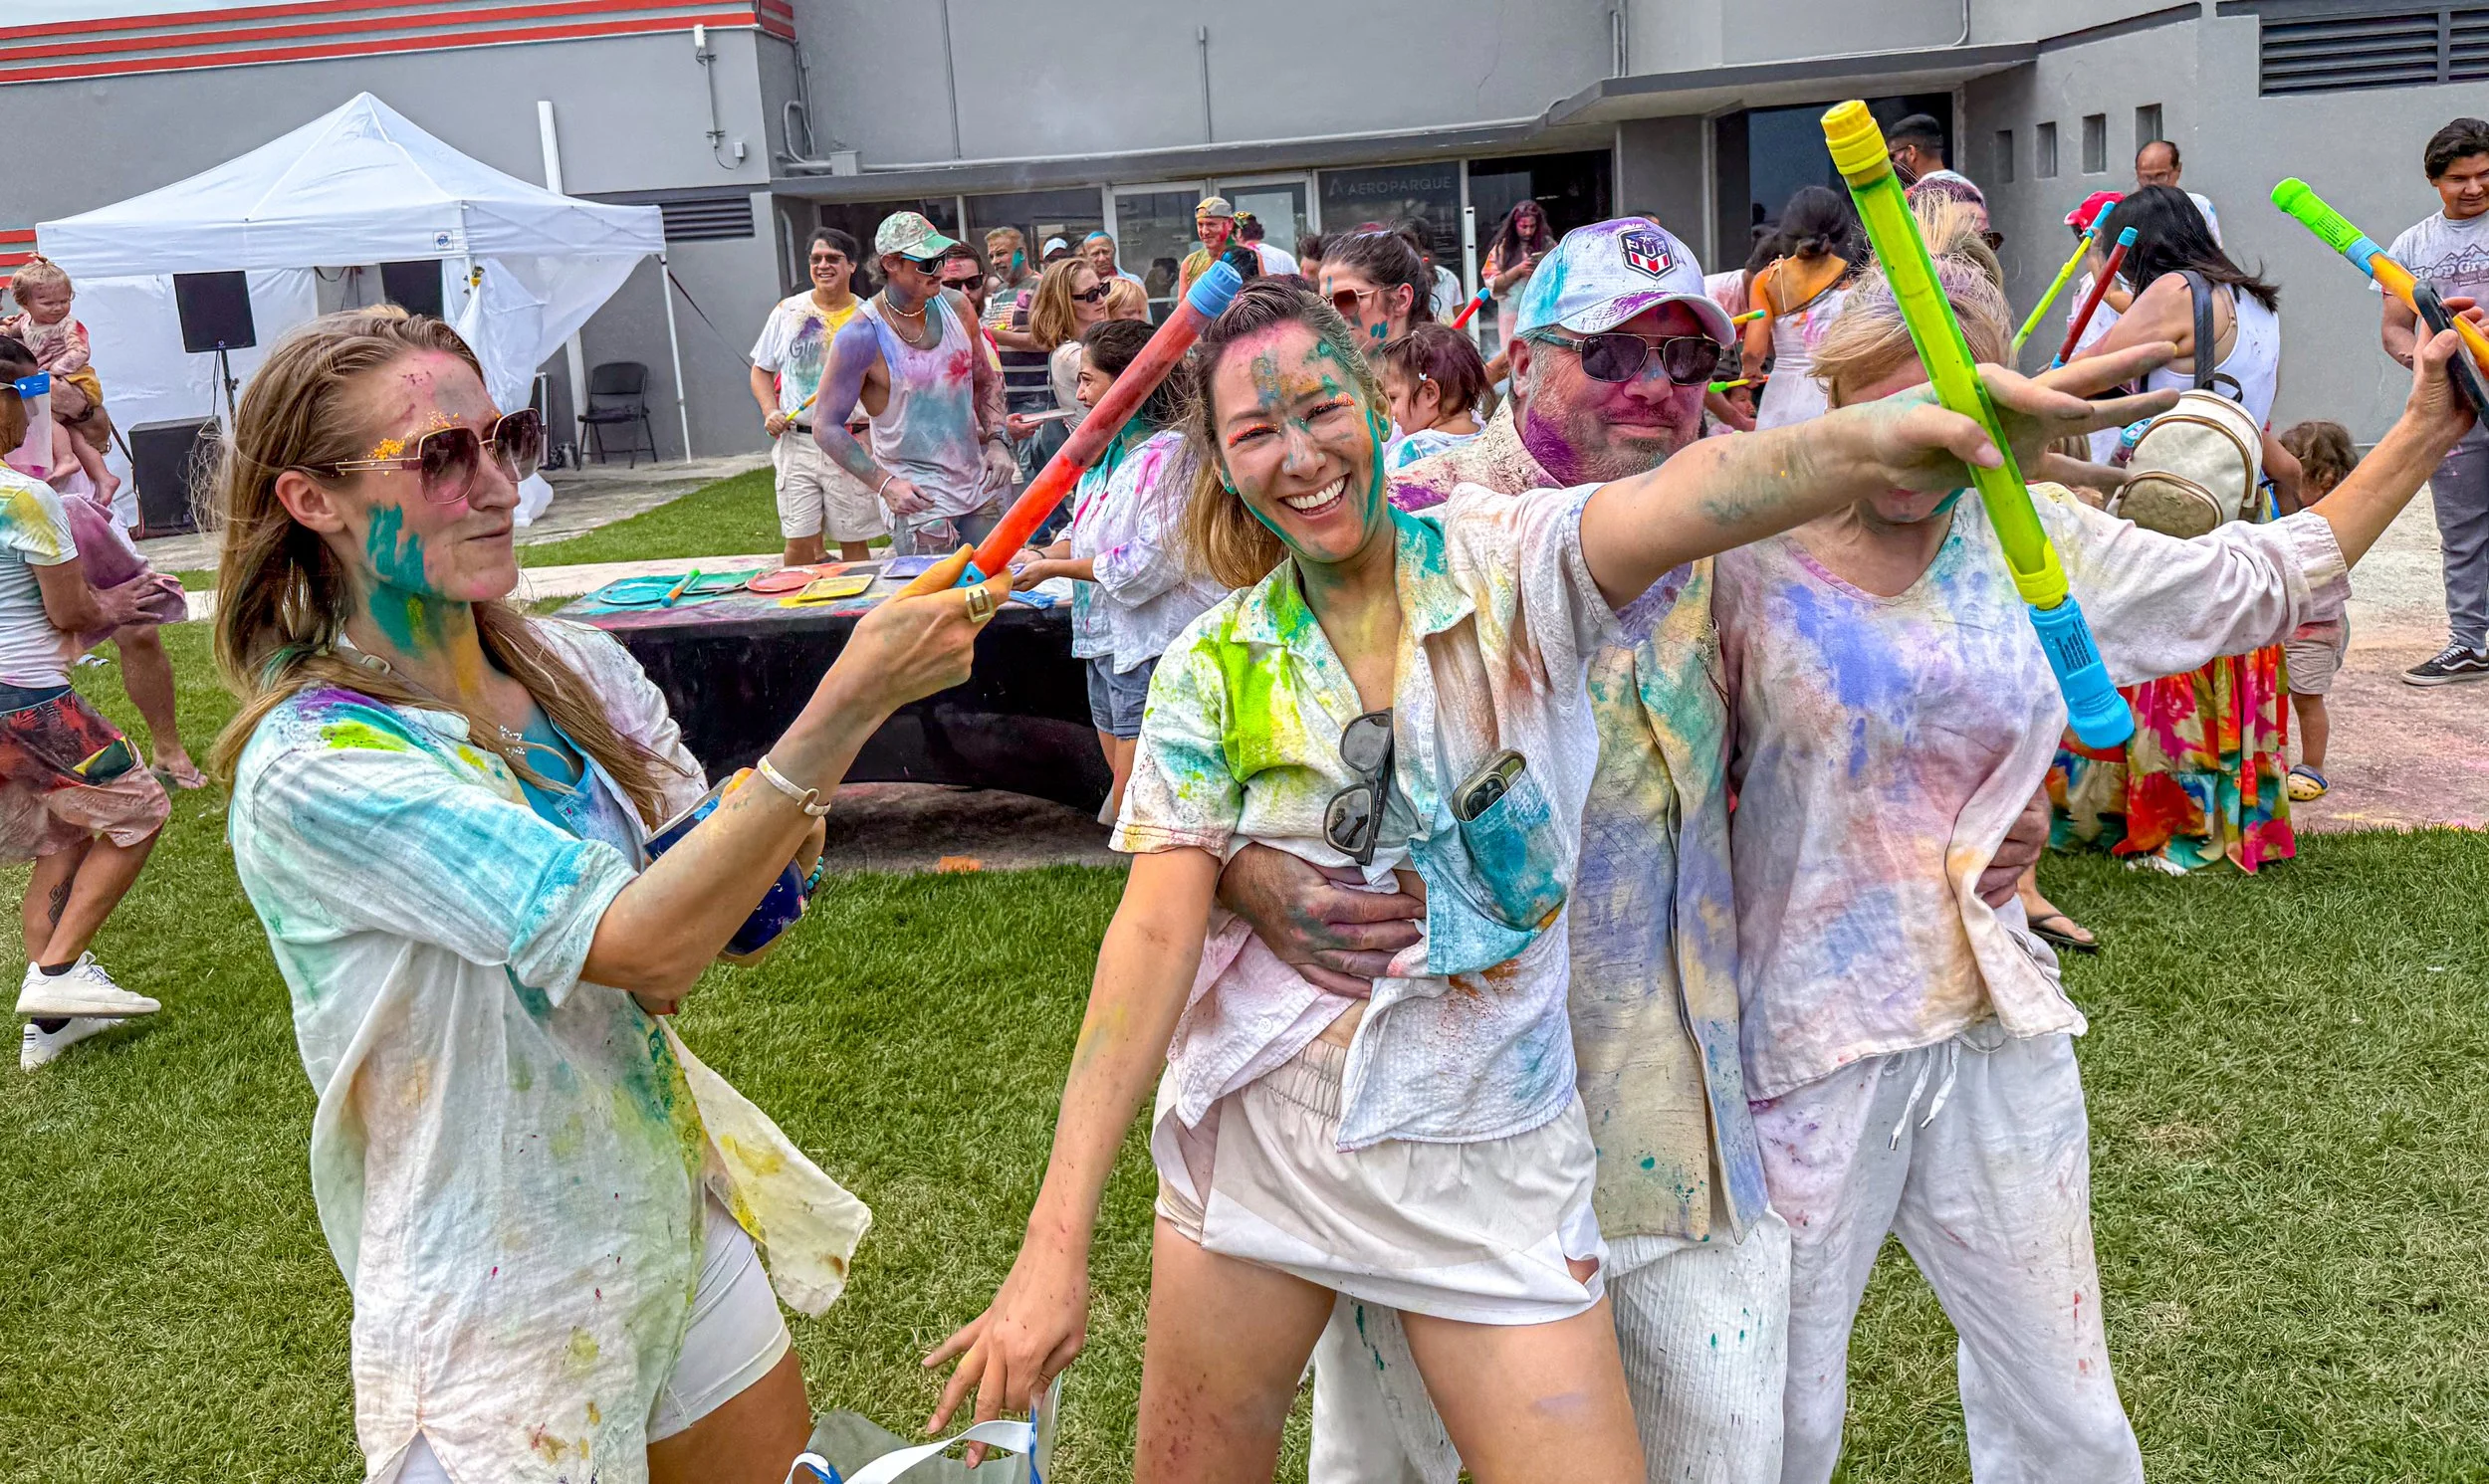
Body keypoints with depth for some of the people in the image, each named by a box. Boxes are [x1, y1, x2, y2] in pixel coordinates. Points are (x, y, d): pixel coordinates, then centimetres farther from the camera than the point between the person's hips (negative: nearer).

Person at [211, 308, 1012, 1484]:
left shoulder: (574, 669, -2)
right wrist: (851, 700, -34)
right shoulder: (314, 767, -21)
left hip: (677, 1212, 6)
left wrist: (773, 847, -16)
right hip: (507, 1298, -6)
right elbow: (644, 944, -30)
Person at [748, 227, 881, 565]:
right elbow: (762, 370, 16)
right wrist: (770, 411, -3)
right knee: (799, 543, -2)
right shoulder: (787, 312, 7)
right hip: (797, 444, 1)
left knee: (853, 542, 4)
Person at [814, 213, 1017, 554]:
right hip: (917, 498, -5)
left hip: (980, 486, 5)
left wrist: (997, 442, 1)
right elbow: (826, 427, -11)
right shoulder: (862, 336, -14)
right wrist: (883, 484, -20)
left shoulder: (955, 307, 3)